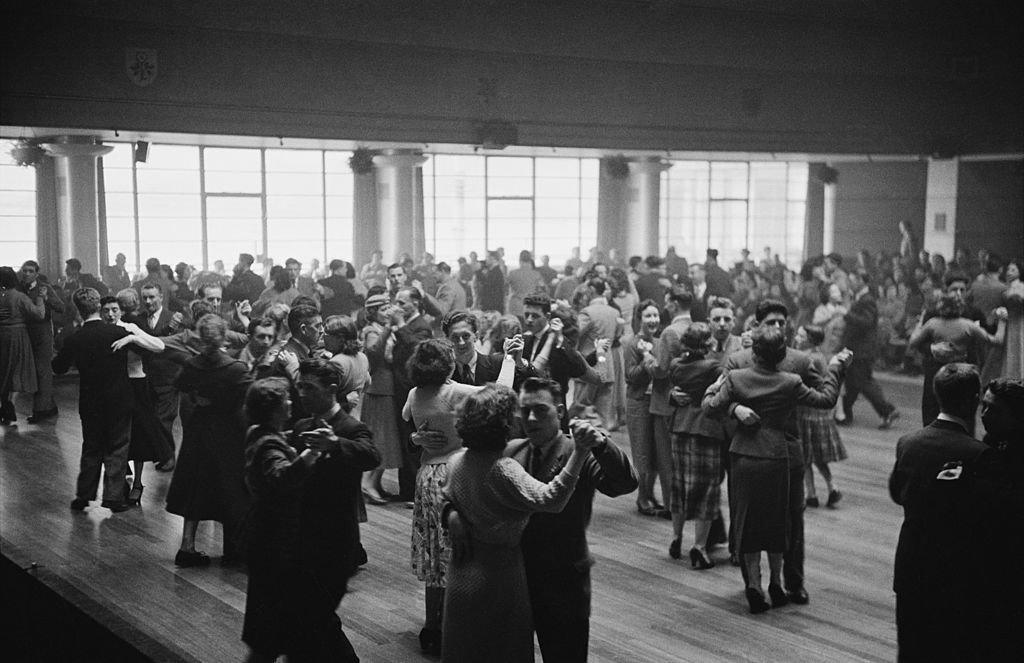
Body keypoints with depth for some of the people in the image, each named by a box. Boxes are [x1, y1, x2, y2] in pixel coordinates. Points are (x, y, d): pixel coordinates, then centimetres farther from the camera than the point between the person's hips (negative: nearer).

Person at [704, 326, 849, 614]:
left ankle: (754, 585, 7)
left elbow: (710, 407, -4)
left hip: (743, 458, 1)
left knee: (747, 521, 10)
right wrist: (835, 368, 12)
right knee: (777, 521, 15)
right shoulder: (791, 383, -11)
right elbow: (826, 399, 0)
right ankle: (776, 584, 24)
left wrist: (715, 386, 15)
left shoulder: (735, 378, -9)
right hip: (777, 458, -1)